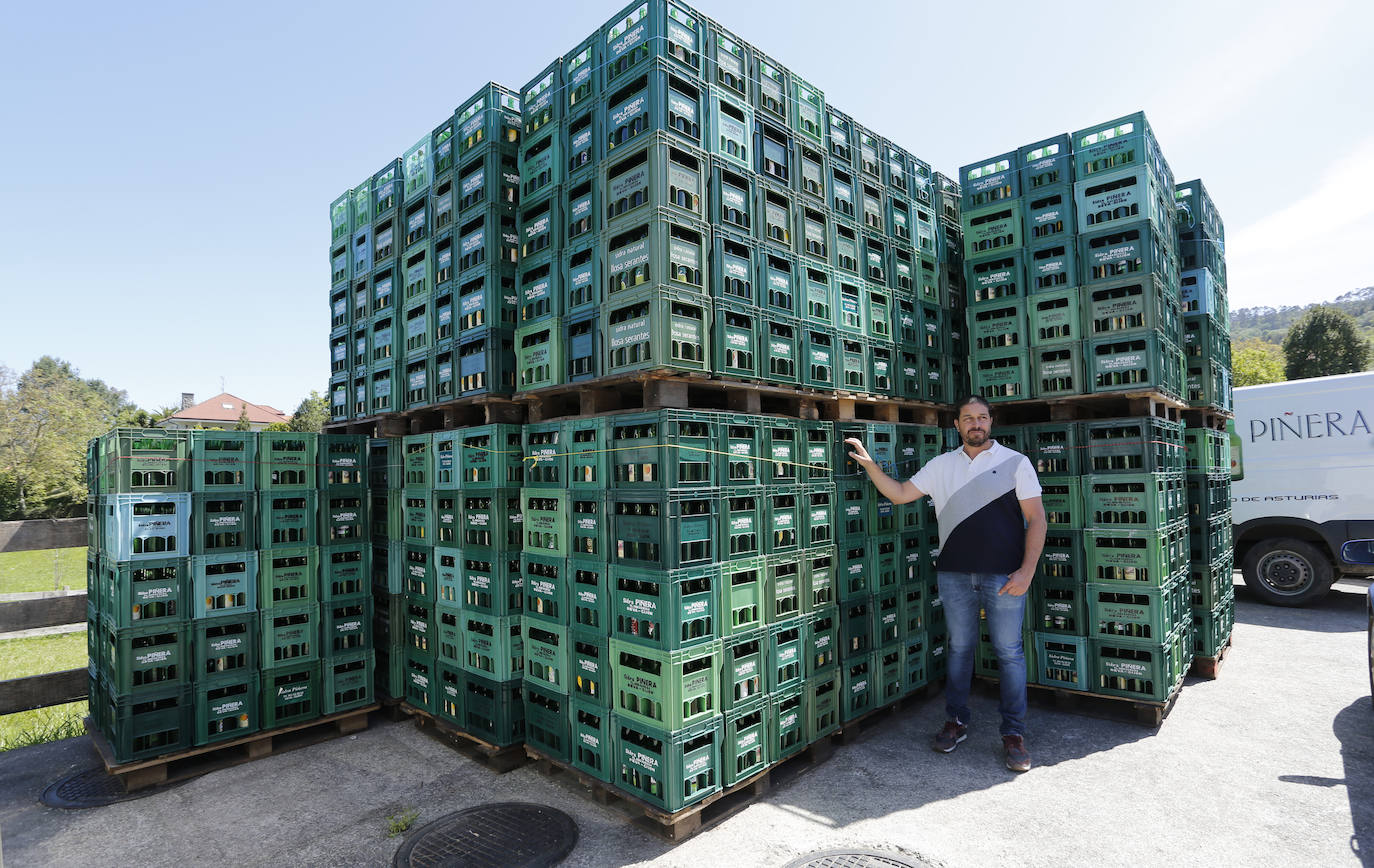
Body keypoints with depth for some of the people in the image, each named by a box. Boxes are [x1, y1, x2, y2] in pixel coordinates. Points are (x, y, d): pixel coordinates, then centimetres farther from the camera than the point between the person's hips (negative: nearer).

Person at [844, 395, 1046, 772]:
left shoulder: (1015, 462, 0)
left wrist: (1027, 570, -12)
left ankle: (1013, 733, 18)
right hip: (954, 574, 3)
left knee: (1009, 652, 4)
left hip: (1004, 576, -2)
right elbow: (900, 493, 9)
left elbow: (1036, 518, -3)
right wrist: (870, 465, -4)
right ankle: (956, 722, 28)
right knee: (959, 648, 13)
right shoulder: (941, 465, 9)